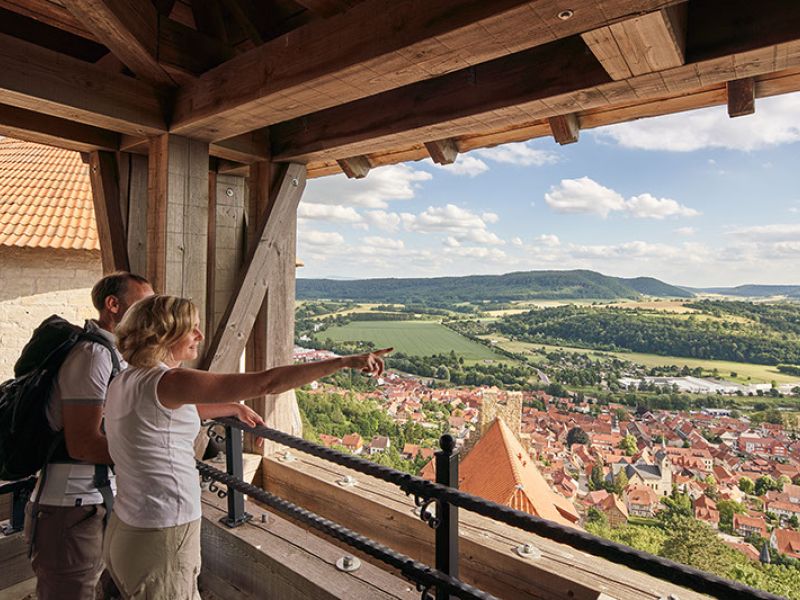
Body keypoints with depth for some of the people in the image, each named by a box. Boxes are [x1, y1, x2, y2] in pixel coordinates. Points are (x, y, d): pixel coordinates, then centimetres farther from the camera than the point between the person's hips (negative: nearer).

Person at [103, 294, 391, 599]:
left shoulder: (124, 383, 5)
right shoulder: (166, 382, -24)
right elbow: (265, 382, -31)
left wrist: (236, 408, 29)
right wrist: (344, 361, -27)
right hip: (162, 540, -9)